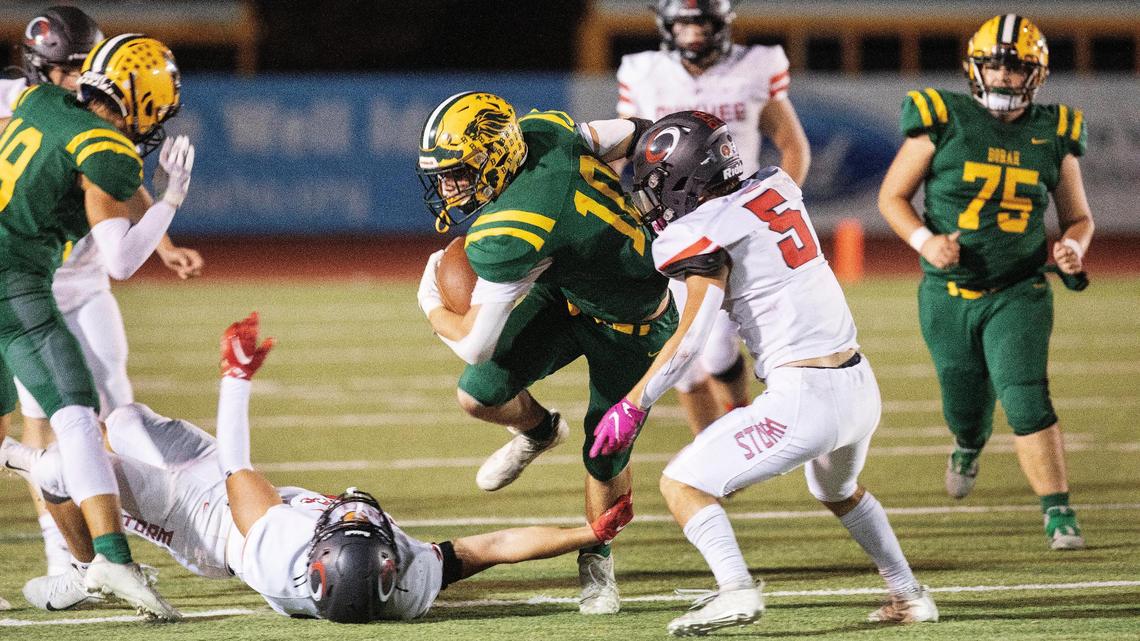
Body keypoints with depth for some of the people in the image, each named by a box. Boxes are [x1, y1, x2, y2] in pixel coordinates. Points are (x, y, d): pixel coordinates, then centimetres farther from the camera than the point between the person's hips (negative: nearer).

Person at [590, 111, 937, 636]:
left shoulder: (706, 233, -11)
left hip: (804, 396, -8)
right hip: (861, 389, 8)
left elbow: (690, 338, -17)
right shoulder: (776, 188, 10)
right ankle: (909, 596, 37)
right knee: (838, 491, 36)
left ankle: (736, 590, -21)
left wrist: (632, 406, -12)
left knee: (682, 484, -3)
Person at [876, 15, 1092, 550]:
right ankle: (970, 445, 50)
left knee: (1027, 402, -18)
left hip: (1018, 295, 0)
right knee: (966, 409, 13)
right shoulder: (943, 121, -7)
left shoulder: (1053, 135, 0)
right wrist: (925, 241, -17)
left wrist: (1073, 247, -11)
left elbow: (1078, 215, 12)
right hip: (948, 297, 0)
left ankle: (1059, 515, -12)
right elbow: (892, 196, 0)